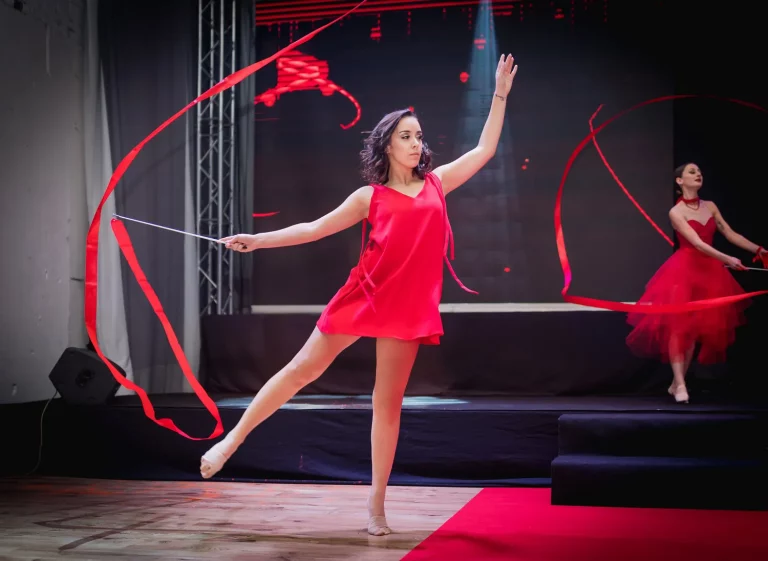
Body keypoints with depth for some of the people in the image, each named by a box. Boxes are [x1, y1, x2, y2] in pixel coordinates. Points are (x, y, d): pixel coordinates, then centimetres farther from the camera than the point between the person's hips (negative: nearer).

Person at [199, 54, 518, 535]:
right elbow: (315, 229, 6)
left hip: (408, 307, 1)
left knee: (388, 403, 4)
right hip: (364, 298, -1)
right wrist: (258, 241, 0)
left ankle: (376, 504, 11)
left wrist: (501, 94, 14)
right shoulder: (370, 197, 5)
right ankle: (232, 440, 14)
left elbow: (484, 151, 15)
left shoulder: (436, 184, 10)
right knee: (302, 370, 1)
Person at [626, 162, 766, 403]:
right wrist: (727, 259, -27)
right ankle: (680, 383, -8)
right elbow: (698, 243, -18)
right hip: (683, 271, -5)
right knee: (678, 326, -10)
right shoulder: (676, 212, -9)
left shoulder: (710, 207, 9)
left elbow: (730, 234, 12)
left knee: (697, 328, 4)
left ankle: (677, 383, 11)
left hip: (708, 272, 5)